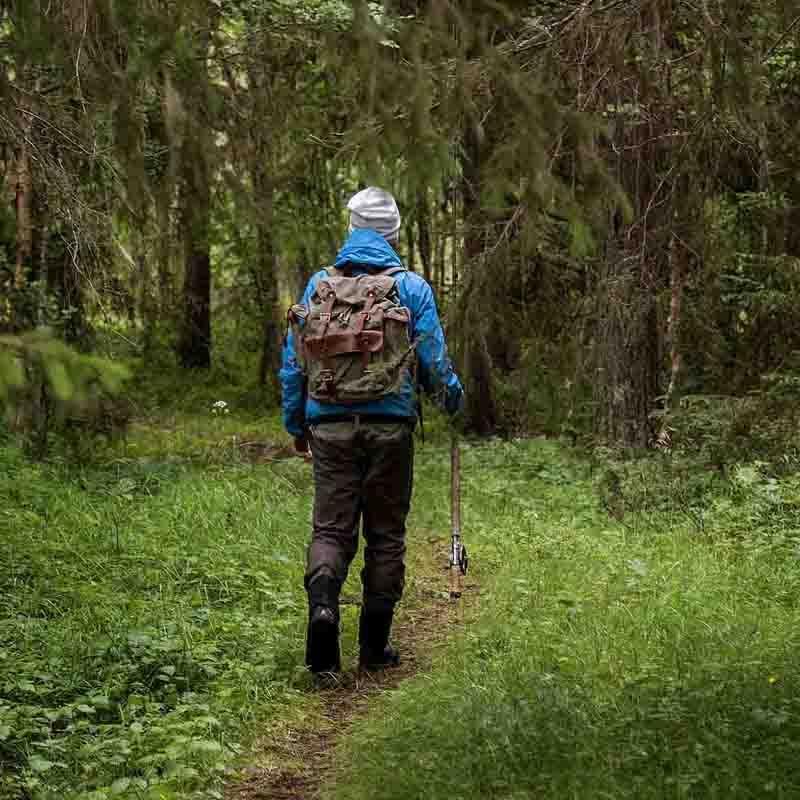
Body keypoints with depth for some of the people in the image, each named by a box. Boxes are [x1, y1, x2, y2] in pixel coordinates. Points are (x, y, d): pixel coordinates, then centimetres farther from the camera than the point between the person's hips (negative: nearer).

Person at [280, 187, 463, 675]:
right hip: (390, 424, -1)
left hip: (329, 423, 1)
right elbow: (433, 357, 0)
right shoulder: (410, 287, -1)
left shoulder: (318, 285, 7)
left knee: (331, 528, 4)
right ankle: (374, 645, 12)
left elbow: (293, 361, 10)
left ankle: (322, 602, -25)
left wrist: (296, 424, 19)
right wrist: (452, 395, 21)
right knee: (386, 533, 9)